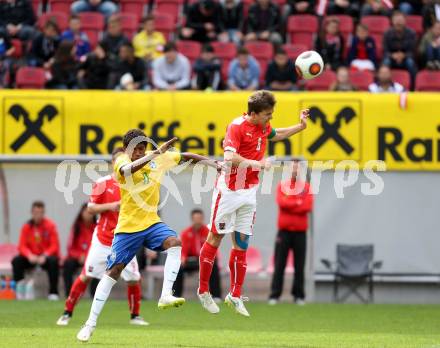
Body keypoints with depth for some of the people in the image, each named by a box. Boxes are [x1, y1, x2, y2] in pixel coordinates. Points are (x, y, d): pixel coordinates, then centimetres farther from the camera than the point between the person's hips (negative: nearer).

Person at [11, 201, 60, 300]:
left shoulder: (50, 225, -7)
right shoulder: (26, 227, 0)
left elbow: (54, 246, -11)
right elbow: (22, 246, -4)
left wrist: (45, 256, -28)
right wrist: (29, 255, -25)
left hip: (47, 257, -3)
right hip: (31, 258, 3)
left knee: (53, 261, -35)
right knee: (16, 261, -22)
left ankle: (53, 292, -28)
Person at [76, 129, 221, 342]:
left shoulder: (158, 158, 1)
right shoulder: (122, 160, -13)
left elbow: (185, 156, 16)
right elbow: (127, 169, -39)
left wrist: (212, 163, 7)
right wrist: (156, 153, -45)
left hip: (151, 222, 4)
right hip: (128, 226, -4)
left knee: (174, 243, -26)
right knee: (114, 271, -4)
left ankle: (166, 296, -29)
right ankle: (90, 324, 4)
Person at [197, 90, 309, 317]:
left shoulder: (264, 126, 8)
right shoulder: (237, 126, -15)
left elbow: (276, 135, 33)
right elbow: (230, 157, -27)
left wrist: (301, 126, 22)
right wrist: (257, 164, -28)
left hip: (249, 192, 6)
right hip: (229, 189, -6)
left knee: (241, 243, 5)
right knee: (215, 237, 2)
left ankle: (235, 296, 9)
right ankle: (203, 290, 11)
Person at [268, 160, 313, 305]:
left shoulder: (307, 187, 6)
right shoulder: (282, 186, 7)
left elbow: (308, 206, -7)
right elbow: (281, 202, -9)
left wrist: (290, 205, -9)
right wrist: (298, 203, -10)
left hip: (300, 232, 0)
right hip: (284, 230, 0)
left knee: (299, 266, 1)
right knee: (279, 265, -2)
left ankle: (299, 296, 5)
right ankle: (274, 295, -2)